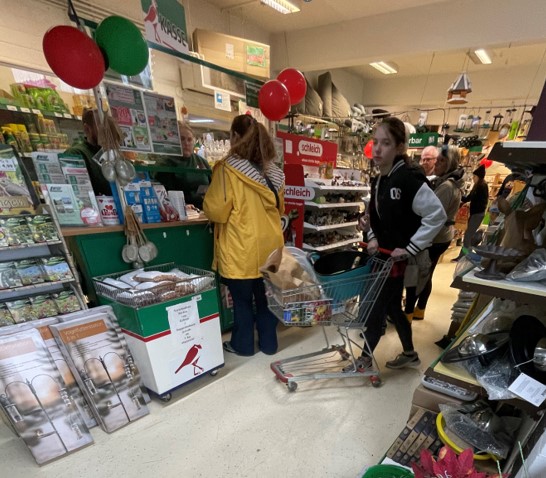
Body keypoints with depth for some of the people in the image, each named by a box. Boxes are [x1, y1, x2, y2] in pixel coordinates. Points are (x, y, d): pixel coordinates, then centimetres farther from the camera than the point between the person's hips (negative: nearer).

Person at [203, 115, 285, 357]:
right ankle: (269, 343, 31)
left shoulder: (227, 169, -14)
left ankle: (243, 344, 29)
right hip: (269, 245, 5)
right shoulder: (273, 172, 4)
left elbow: (216, 211, -12)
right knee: (265, 296, 17)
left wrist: (208, 197, 8)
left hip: (241, 249, -5)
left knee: (242, 299, 12)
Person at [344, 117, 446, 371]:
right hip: (381, 253, 8)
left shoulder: (409, 179, -20)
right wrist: (373, 237, 1)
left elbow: (437, 216, -21)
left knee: (377, 307, 3)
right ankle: (410, 354, 41)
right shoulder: (378, 181, 5)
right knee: (392, 307, 19)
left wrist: (411, 248, -20)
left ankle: (365, 358, 24)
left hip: (397, 257, -8)